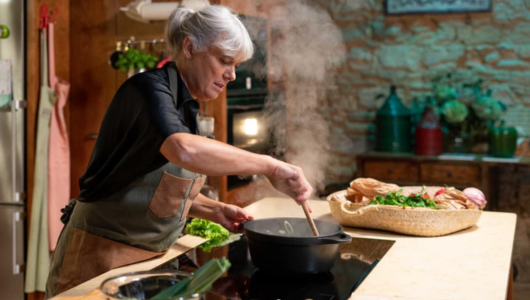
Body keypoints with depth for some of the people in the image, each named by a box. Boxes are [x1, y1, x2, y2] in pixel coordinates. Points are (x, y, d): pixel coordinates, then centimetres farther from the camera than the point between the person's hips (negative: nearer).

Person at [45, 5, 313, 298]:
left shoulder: (185, 109, 9)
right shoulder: (150, 87, -17)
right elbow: (183, 150, -39)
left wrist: (215, 211, 0)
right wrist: (270, 166, -33)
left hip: (147, 257, 8)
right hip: (100, 254, -8)